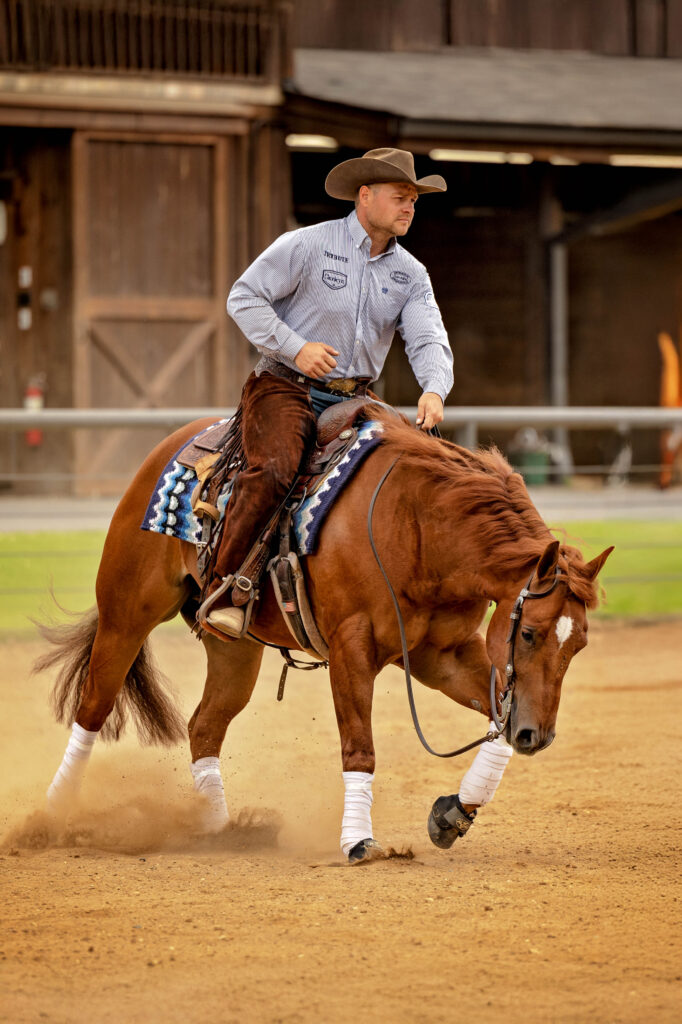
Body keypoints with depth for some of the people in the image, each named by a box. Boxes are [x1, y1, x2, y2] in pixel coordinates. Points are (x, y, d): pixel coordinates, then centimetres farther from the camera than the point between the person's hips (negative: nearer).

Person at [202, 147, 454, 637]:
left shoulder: (411, 274, 9)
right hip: (285, 387, -6)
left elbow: (428, 339, -2)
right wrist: (295, 348, -16)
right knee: (275, 468, -31)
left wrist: (434, 391, -24)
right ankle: (223, 591, -26)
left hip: (353, 398, 6)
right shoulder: (307, 245, -5)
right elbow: (244, 298, -5)